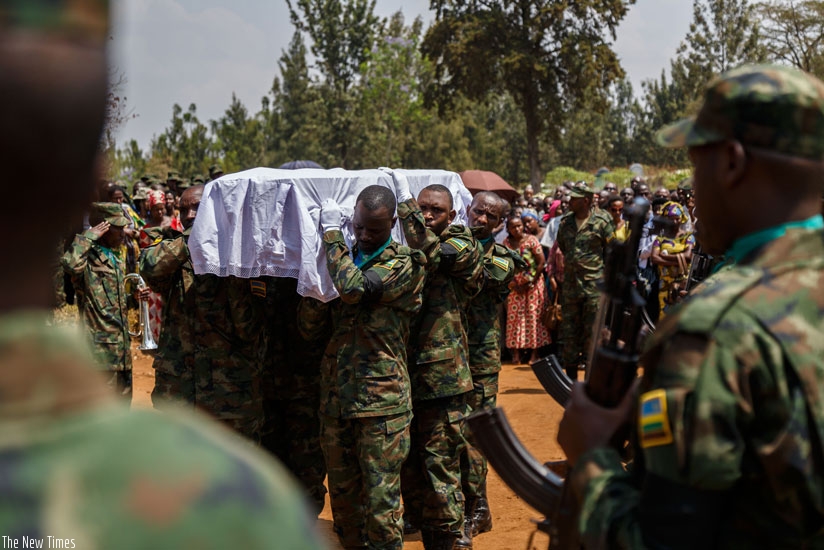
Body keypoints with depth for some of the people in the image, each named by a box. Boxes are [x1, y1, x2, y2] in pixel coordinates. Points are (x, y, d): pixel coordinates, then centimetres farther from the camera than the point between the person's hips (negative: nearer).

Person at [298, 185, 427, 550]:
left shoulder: (403, 264, -4)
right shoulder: (343, 259, 13)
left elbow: (354, 287, -23)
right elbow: (308, 328, 10)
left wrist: (331, 232, -10)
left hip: (382, 400, -6)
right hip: (336, 397, 6)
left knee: (381, 504, -3)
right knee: (343, 500, 13)